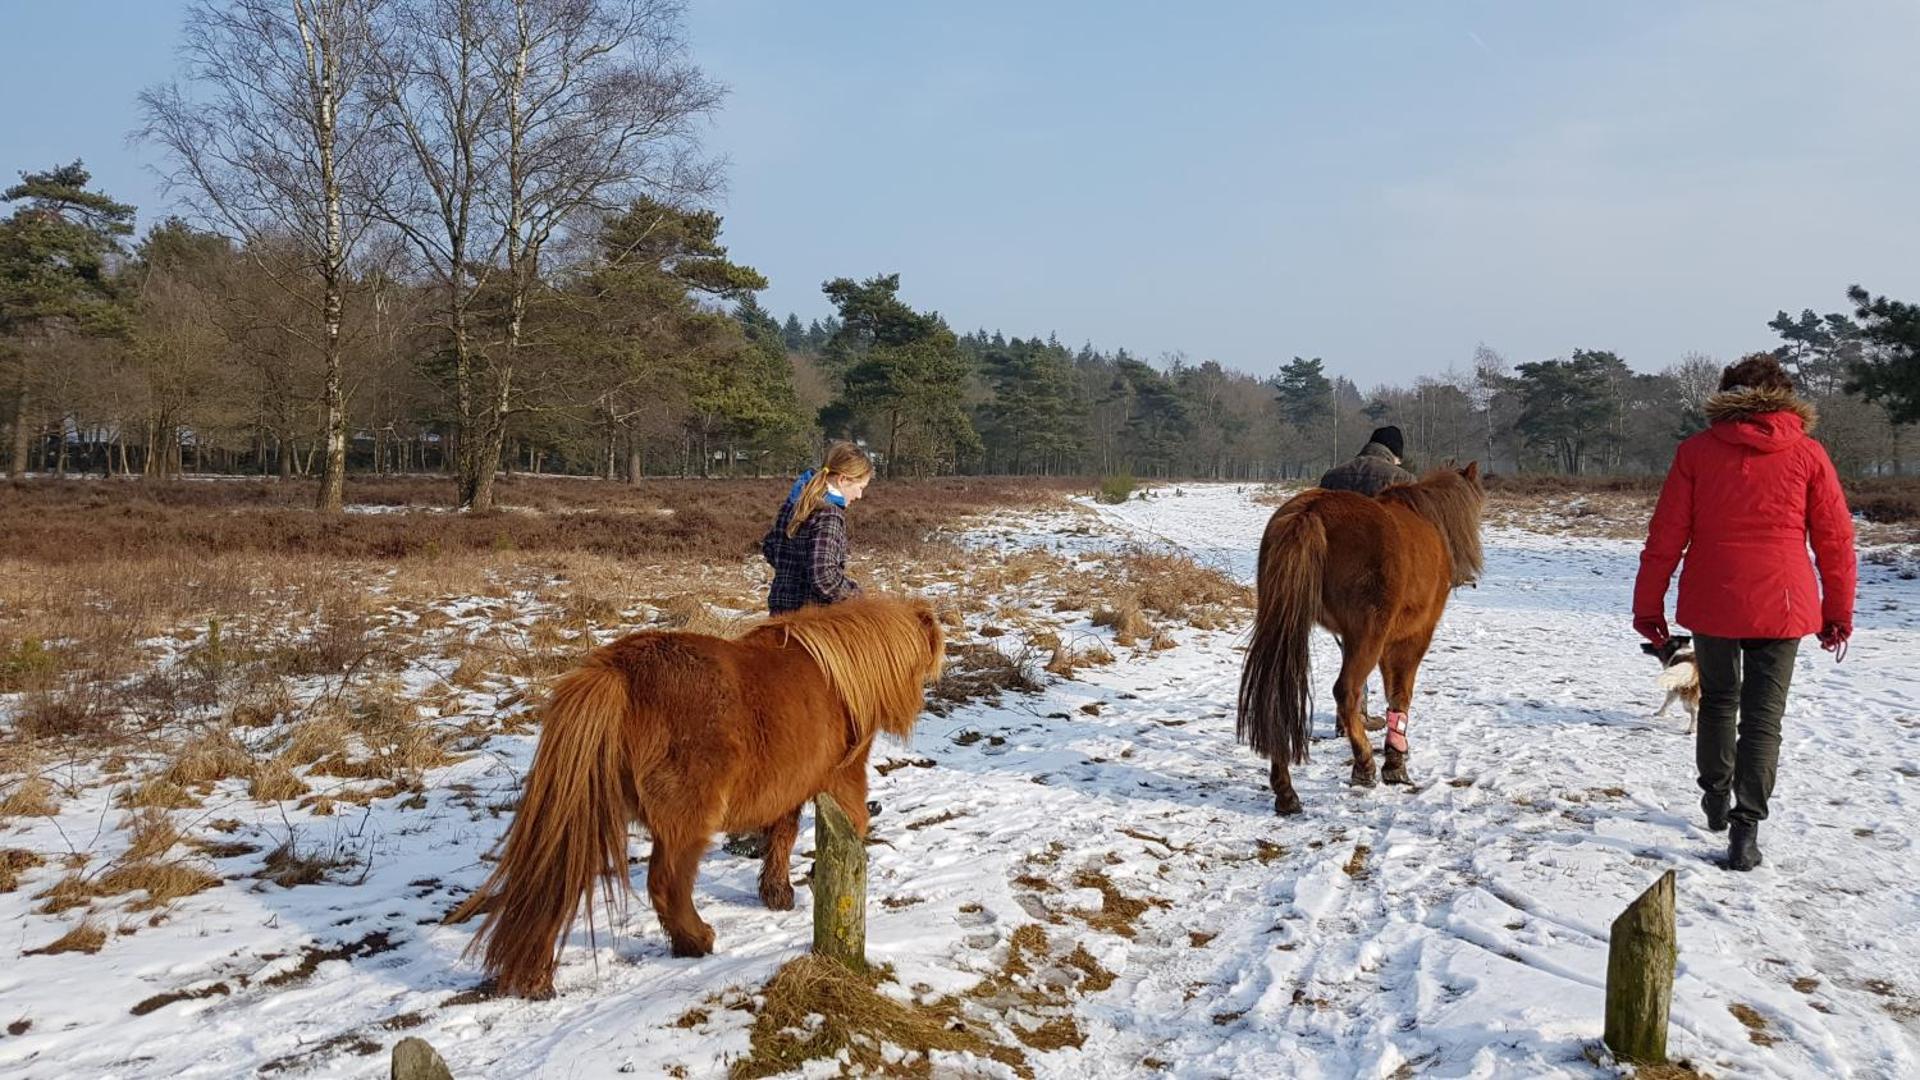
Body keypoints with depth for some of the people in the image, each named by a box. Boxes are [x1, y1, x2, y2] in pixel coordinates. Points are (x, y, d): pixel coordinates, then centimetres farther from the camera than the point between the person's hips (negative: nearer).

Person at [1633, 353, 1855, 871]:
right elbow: (1835, 541, 2)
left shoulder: (1696, 451, -1)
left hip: (1711, 601, 1)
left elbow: (1665, 535, -1)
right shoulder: (1808, 454, 0)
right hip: (1781, 604, 0)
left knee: (1718, 699, 22)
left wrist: (1648, 604, 6)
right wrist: (1839, 612, 12)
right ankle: (1745, 828, -3)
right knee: (1763, 716, 4)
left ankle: (1715, 799, 33)